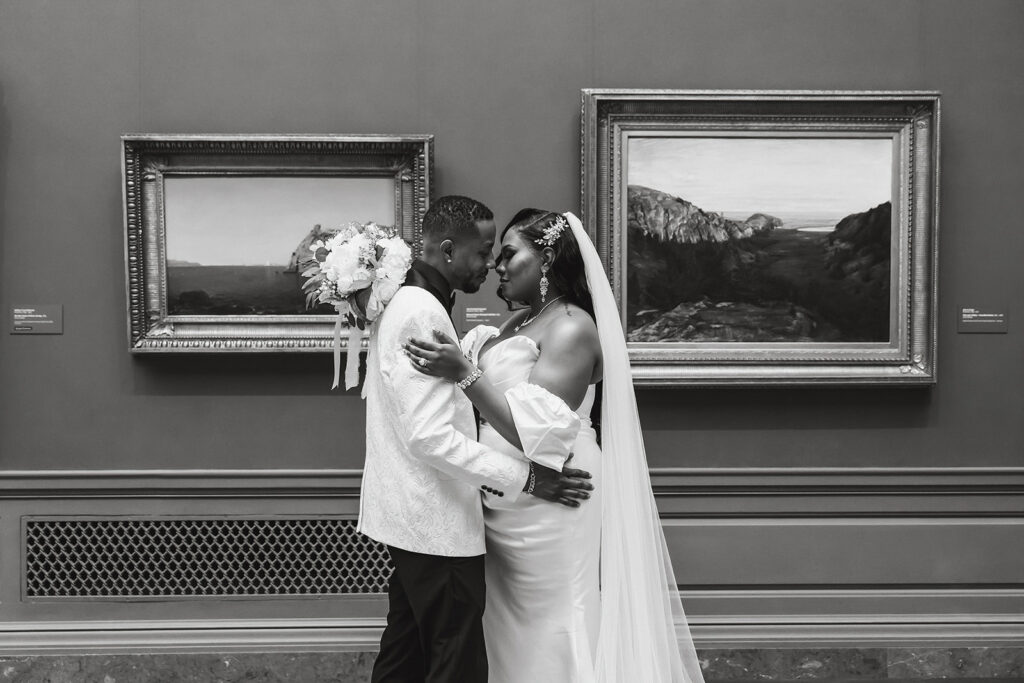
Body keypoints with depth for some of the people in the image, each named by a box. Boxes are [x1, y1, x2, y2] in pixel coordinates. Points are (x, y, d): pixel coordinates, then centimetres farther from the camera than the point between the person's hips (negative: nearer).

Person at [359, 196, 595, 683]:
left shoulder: (403, 304, 10)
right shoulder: (421, 315, -21)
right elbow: (429, 437, -26)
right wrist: (524, 478, -22)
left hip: (410, 517, 10)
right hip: (438, 525, -10)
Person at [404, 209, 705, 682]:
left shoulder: (572, 327, -15)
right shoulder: (519, 323, 12)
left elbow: (537, 430, -24)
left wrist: (464, 374, -29)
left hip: (548, 507, -8)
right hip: (507, 508, 8)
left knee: (548, 636, 4)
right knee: (511, 632, 17)